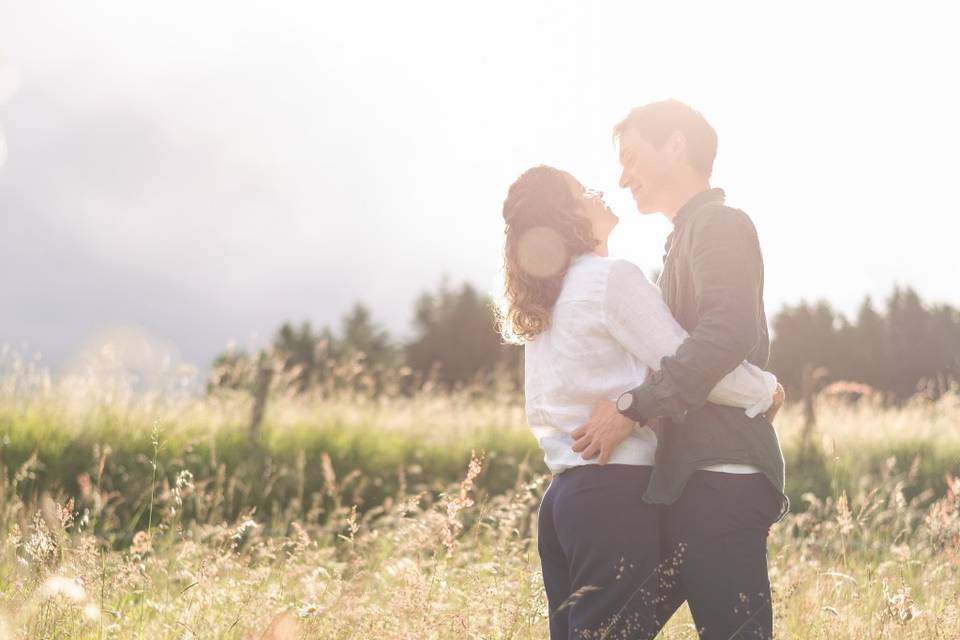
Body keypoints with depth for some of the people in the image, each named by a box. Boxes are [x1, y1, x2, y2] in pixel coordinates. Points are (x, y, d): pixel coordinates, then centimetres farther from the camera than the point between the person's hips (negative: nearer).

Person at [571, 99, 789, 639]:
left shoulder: (719, 224, -5)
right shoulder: (690, 234, 25)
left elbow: (727, 332, -22)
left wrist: (633, 407, -23)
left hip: (720, 481, -10)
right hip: (691, 481, 10)